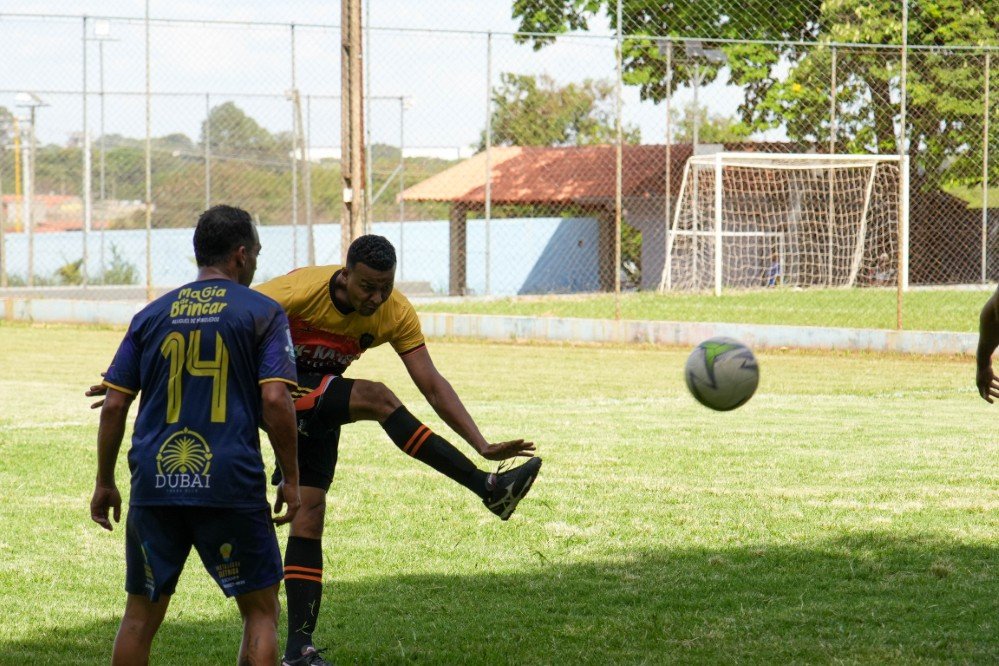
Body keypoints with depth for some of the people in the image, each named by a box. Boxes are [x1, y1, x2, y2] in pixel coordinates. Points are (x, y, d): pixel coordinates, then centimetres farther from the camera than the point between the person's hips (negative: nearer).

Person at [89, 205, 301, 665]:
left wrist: (104, 482, 17)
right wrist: (291, 480, -2)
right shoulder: (262, 313, 1)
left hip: (154, 486, 3)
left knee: (140, 615, 12)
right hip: (230, 486, -3)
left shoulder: (151, 315, 12)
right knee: (261, 611, 7)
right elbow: (275, 400, -9)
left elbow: (114, 405, 9)